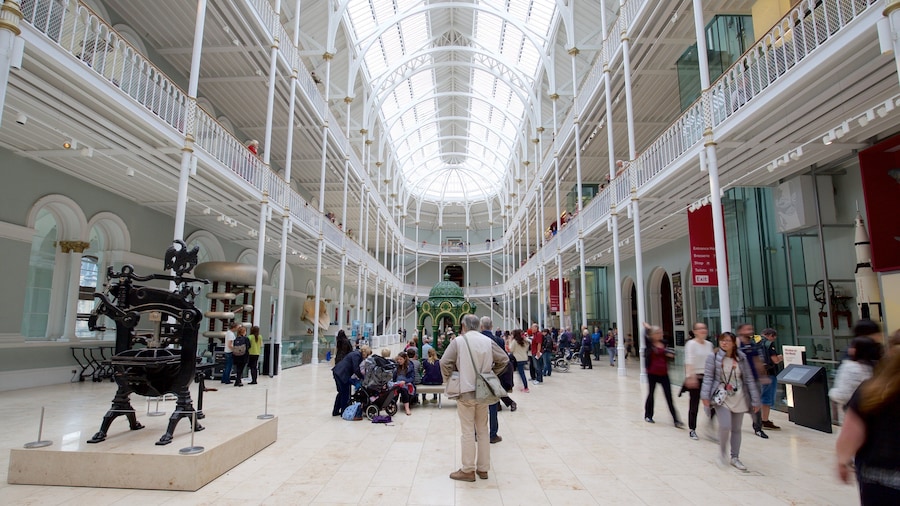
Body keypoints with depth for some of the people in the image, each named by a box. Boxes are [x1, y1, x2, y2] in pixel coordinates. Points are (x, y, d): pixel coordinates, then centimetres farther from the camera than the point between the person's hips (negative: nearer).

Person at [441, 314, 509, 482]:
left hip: (465, 392, -4)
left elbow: (444, 362, -15)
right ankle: (483, 468, 23)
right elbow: (504, 359, 5)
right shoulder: (487, 341, 1)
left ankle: (468, 470, 11)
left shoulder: (458, 341, -9)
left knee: (467, 432, 4)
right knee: (483, 430, 14)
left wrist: (449, 380, 0)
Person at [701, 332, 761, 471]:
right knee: (725, 426, -16)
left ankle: (735, 458, 28)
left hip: (739, 399, 3)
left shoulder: (742, 358, -1)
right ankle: (722, 450, 12)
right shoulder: (713, 357, -7)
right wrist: (705, 396, -15)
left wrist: (755, 400, 3)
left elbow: (749, 379, 3)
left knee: (736, 429, 12)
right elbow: (708, 377, -8)